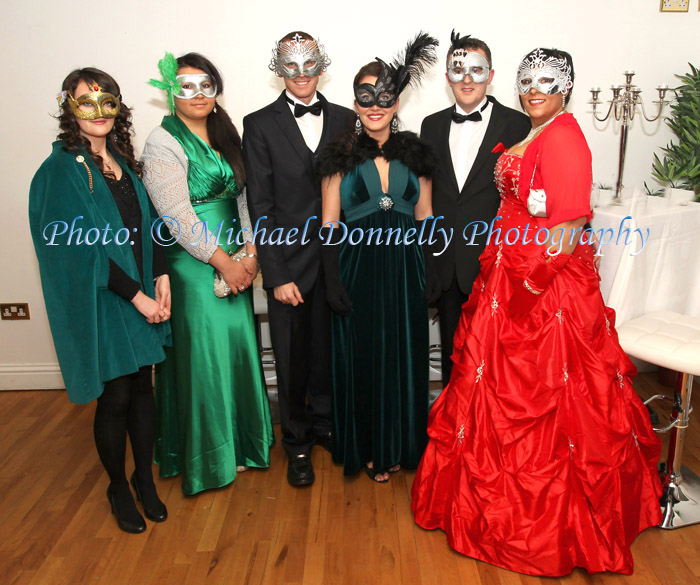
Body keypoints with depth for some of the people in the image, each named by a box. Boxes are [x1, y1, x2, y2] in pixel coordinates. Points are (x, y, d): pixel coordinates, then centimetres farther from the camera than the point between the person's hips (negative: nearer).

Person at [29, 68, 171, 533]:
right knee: (115, 397, 5)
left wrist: (161, 278, -4)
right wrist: (136, 296, -16)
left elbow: (148, 224, 10)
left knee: (142, 388, 12)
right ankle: (119, 487, 27)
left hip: (143, 292, 6)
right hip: (98, 300, -5)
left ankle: (146, 479, 30)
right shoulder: (61, 170, -10)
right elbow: (81, 246, -16)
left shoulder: (123, 162, 9)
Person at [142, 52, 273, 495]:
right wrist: (223, 261, -13)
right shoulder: (164, 142, -8)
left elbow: (243, 197, 10)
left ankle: (242, 441, 30)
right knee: (203, 352, 2)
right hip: (193, 264, -6)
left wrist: (250, 252, -3)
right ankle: (208, 455, 21)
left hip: (236, 261, 6)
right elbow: (177, 214, -15)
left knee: (238, 344, 11)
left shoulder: (225, 135, 13)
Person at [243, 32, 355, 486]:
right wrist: (276, 274, -10)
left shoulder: (345, 120, 7)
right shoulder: (260, 124, -1)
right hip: (289, 261, -2)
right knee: (292, 356, 9)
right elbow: (261, 206, -5)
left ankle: (325, 423, 38)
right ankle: (298, 442, 30)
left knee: (330, 347, 14)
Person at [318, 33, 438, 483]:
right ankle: (367, 448, 28)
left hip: (404, 270, 2)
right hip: (357, 270, -1)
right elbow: (330, 224, -1)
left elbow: (425, 219, 8)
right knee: (361, 358, 8)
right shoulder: (342, 156, -1)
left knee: (404, 357, 10)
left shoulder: (415, 154, 5)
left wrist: (430, 274, 3)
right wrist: (332, 279, -9)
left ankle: (400, 446, 31)